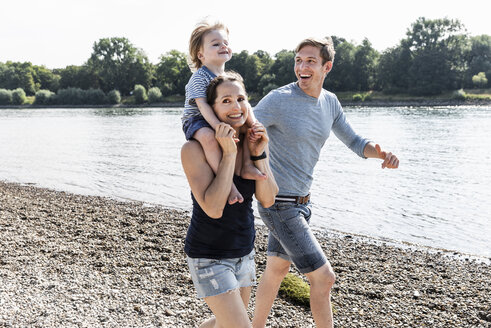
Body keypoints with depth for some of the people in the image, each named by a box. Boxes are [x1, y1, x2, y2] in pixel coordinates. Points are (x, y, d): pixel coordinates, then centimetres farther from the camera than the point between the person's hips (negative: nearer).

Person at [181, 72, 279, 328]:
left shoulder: (254, 141, -2)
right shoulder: (195, 149, -20)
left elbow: (267, 200, -6)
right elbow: (213, 208, -28)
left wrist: (258, 154, -18)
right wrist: (228, 153, -29)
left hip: (244, 251, 7)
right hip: (209, 256, -6)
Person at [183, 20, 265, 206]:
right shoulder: (199, 77, -15)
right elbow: (202, 105, -26)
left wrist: (253, 124, -13)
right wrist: (219, 127, -39)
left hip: (216, 121, 8)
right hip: (196, 121, -8)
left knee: (249, 128, -2)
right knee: (209, 137, -39)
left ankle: (246, 166, -3)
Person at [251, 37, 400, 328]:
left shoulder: (330, 102, 5)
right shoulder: (278, 100, -17)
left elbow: (353, 142, 13)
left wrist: (381, 153, -9)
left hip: (300, 200, 8)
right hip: (280, 204, -8)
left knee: (277, 269, 22)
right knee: (324, 277, -5)